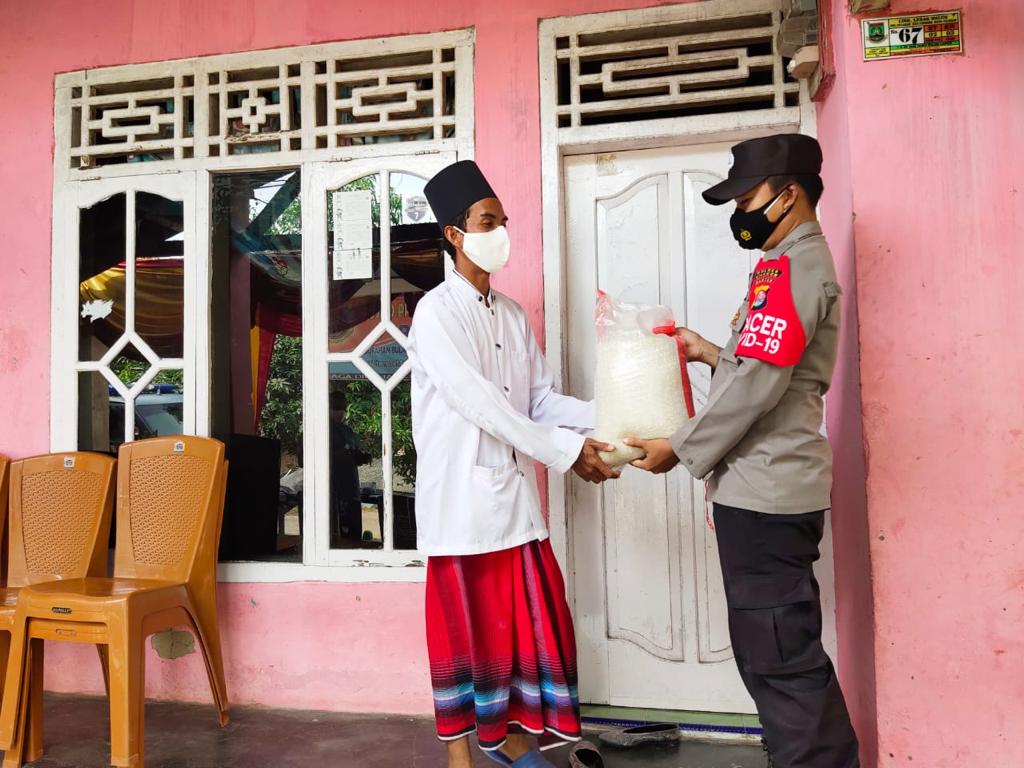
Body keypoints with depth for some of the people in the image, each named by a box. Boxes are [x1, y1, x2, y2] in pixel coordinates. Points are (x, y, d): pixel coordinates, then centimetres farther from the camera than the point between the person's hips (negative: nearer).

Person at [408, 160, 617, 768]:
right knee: (465, 621, 4)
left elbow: (540, 397, 8)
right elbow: (480, 403, -20)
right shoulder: (437, 313, -10)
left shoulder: (513, 314, 13)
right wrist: (566, 451, -21)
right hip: (461, 494, -6)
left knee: (531, 615, 11)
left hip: (515, 490, 7)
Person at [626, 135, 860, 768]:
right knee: (781, 649, 18)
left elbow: (757, 384, -20)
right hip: (765, 487, 10)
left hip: (765, 489, -10)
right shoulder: (799, 263, 19)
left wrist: (681, 450, -12)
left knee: (778, 654, -2)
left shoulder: (792, 267, -13)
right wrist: (712, 354, 13)